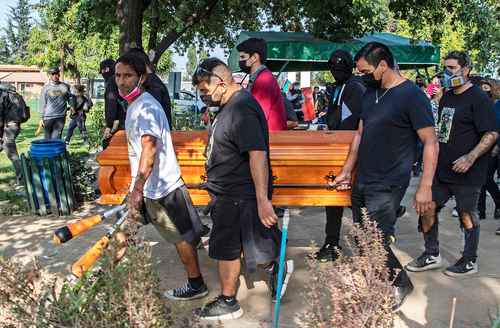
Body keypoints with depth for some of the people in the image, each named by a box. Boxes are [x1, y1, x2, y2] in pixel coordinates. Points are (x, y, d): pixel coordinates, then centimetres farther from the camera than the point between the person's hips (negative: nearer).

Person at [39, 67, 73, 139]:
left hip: (60, 117, 0)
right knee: (48, 138, 9)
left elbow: (70, 99, 14)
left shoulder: (65, 86, 5)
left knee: (56, 138, -2)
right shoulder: (46, 87, 1)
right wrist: (41, 117, -1)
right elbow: (42, 104, 1)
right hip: (48, 117, 0)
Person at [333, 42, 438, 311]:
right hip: (361, 183, 7)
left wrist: (425, 187, -18)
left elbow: (431, 143, -13)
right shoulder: (371, 92, 10)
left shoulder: (412, 95, -12)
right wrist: (346, 171, 17)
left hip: (386, 187, -7)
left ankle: (401, 286, 21)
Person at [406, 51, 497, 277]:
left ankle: (470, 261, 24)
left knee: (467, 215, 6)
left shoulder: (479, 99, -11)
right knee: (427, 208, 7)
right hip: (441, 168, 8)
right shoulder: (446, 98, 13)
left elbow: (492, 134, -16)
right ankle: (432, 255, 23)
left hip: (466, 172, -7)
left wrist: (471, 157, -28)